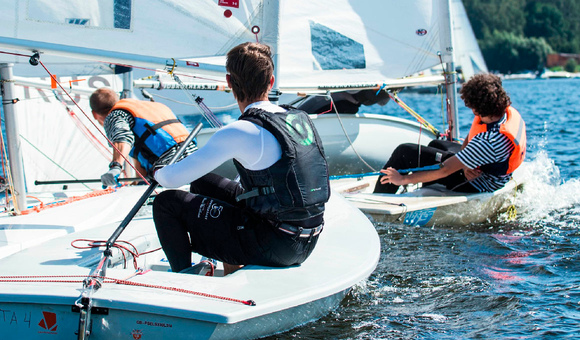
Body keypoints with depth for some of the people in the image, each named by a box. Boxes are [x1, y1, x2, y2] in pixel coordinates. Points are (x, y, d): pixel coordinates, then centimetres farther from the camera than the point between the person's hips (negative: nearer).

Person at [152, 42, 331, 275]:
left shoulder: (240, 133, -19)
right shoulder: (300, 118, 4)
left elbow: (173, 179, -15)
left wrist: (158, 173, 10)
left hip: (273, 246, -8)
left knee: (167, 202, 2)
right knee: (202, 184, 22)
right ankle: (232, 273, 27)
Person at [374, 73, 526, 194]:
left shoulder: (489, 141, -39)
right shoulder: (507, 110, -13)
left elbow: (445, 170, -33)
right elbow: (468, 141, 2)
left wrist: (403, 179, -24)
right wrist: (465, 165, -19)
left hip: (475, 185, -9)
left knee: (404, 152, -9)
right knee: (436, 144, 35)